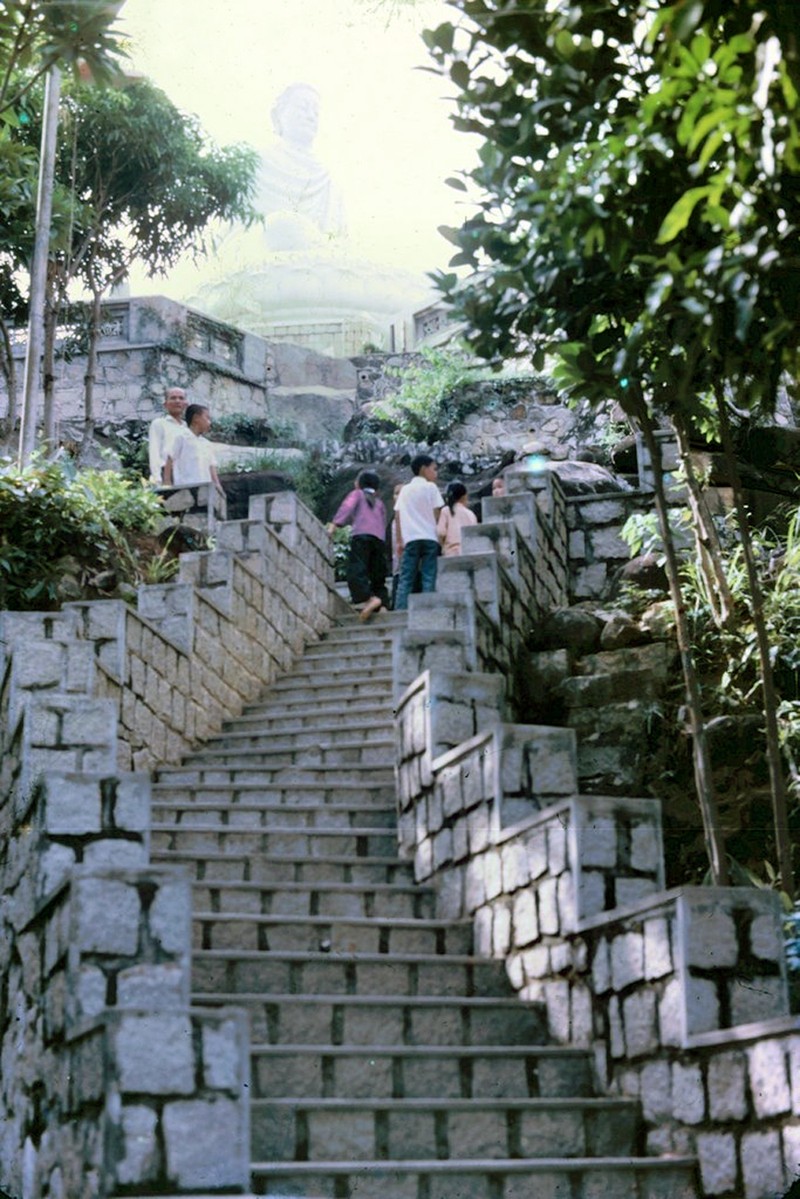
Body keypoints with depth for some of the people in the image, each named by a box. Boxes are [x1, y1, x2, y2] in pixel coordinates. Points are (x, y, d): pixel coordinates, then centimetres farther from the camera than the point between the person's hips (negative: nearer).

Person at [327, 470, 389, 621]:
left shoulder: (356, 494, 18)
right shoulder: (379, 502, 31)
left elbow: (346, 508, 0)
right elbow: (383, 523, 22)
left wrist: (334, 524, -9)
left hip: (362, 536, -5)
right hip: (380, 539, 5)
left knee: (356, 570, -17)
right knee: (377, 575, 8)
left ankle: (370, 598, -38)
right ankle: (383, 604, -8)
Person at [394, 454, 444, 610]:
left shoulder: (405, 490, 16)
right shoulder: (430, 487, 4)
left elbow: (397, 516, 11)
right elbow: (437, 514, -2)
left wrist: (399, 540, 10)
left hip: (410, 539, 3)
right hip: (429, 537, -3)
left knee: (405, 579, 1)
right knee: (429, 578, -4)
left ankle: (400, 612, -8)